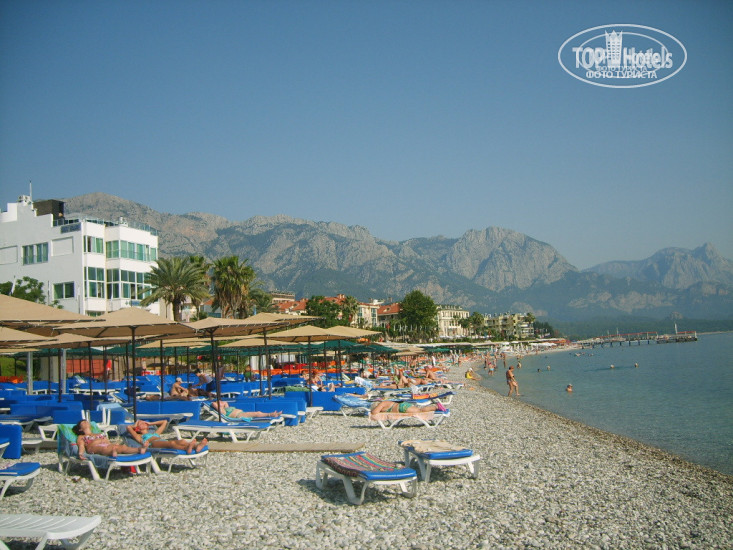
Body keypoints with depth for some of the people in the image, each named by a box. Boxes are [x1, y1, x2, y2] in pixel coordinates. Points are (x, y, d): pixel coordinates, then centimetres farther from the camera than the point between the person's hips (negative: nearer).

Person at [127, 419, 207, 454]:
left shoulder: (155, 433, 45)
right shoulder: (139, 437, 30)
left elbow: (165, 422, 54)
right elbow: (128, 427, 17)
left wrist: (150, 423, 51)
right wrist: (135, 425, 38)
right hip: (153, 443, -6)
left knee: (181, 441, -30)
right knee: (171, 443, -40)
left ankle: (196, 446, -61)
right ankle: (186, 448, -72)